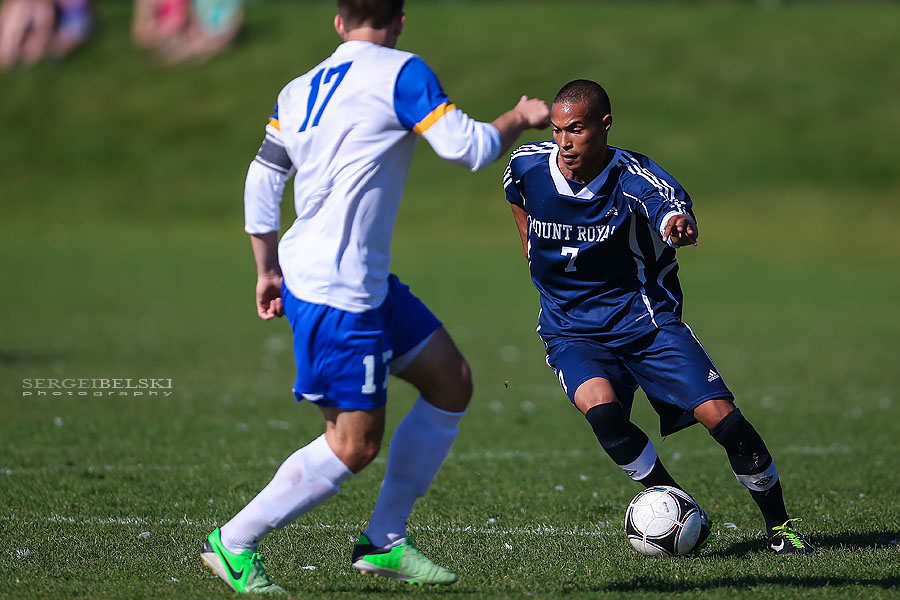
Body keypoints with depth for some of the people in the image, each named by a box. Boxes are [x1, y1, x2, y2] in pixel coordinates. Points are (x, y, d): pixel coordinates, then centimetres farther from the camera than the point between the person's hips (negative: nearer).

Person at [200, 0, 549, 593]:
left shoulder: (298, 91, 14)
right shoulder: (401, 73, -9)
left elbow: (261, 182, 16)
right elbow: (467, 149, -13)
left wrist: (268, 270, 24)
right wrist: (520, 119, 6)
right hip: (337, 294, -10)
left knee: (452, 382, 14)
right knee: (355, 445, -5)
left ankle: (384, 541, 17)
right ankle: (233, 544, 4)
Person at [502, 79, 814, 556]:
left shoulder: (634, 180, -19)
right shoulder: (527, 166, -7)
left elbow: (672, 207, -42)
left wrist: (680, 225, -64)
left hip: (643, 316, -2)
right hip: (572, 332, 2)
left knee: (723, 418, -14)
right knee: (601, 410, -30)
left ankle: (779, 525, 8)